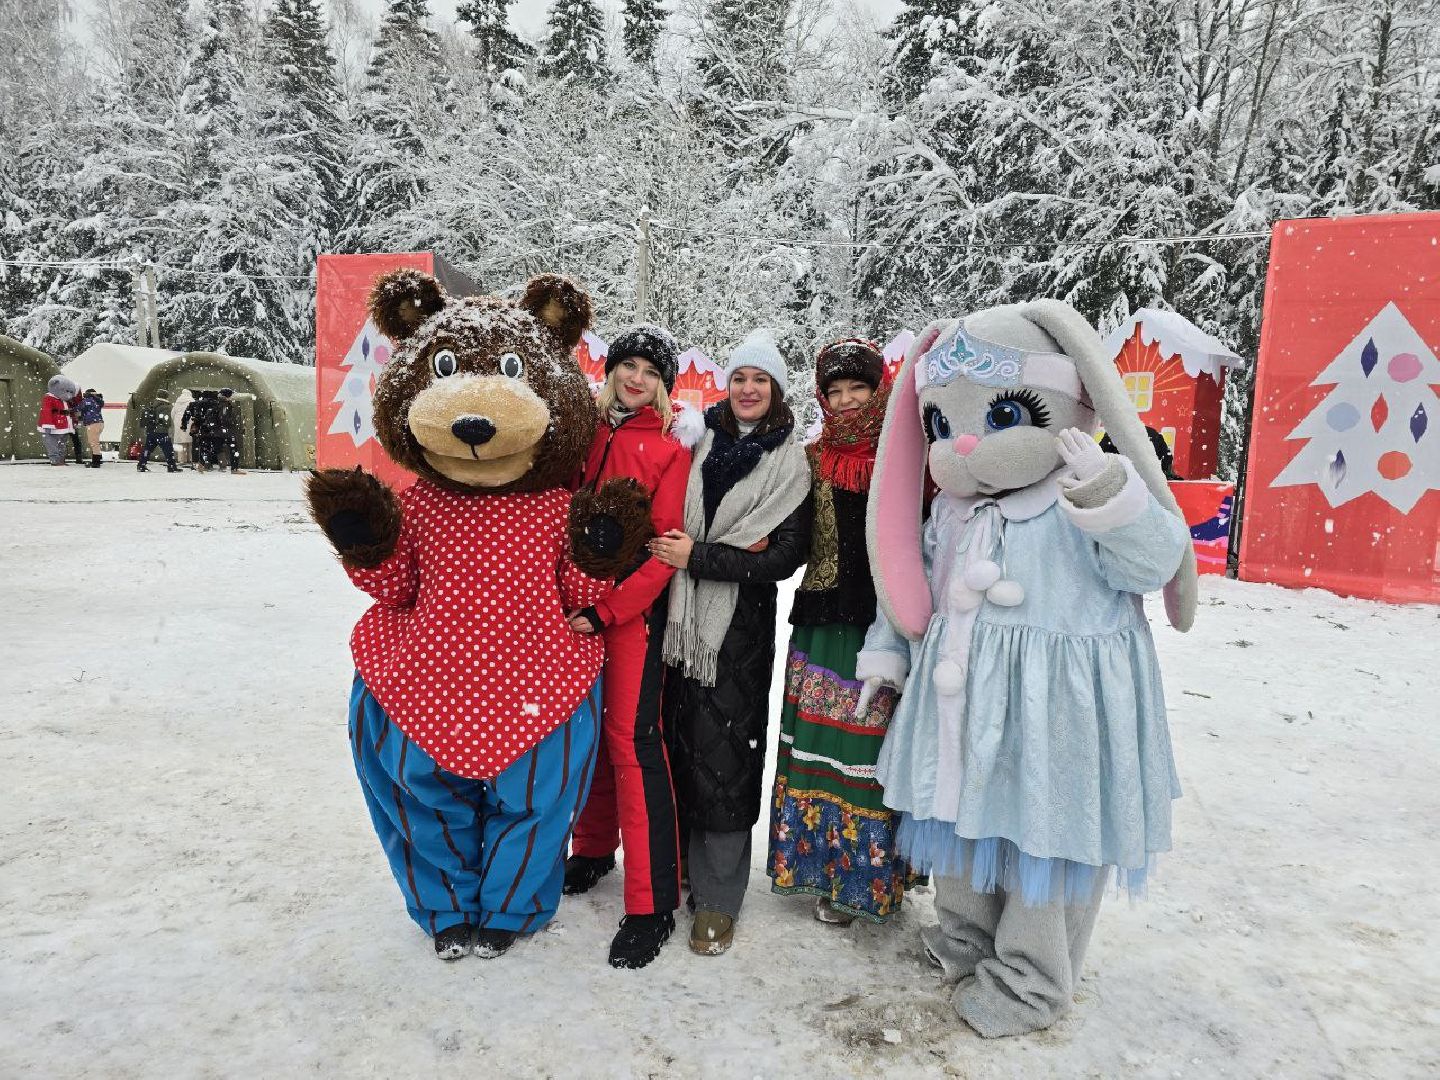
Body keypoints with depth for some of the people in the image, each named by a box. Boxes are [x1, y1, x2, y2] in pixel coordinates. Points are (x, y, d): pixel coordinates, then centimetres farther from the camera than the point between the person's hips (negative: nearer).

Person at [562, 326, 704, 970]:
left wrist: (609, 609, -17)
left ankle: (653, 904, 0)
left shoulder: (671, 444, -2)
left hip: (632, 604, -5)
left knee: (631, 737, -8)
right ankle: (594, 851, 33)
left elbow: (665, 544, -8)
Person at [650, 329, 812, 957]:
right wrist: (736, 551, -2)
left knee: (722, 754, -2)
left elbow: (786, 556, -8)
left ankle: (718, 898, 12)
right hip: (683, 617, 3)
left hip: (741, 627, -3)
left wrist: (699, 557, -13)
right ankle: (681, 862, 27)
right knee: (680, 741, 7)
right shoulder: (700, 442, 9)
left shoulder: (790, 462, 0)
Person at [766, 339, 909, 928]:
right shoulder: (815, 457, 10)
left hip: (886, 624, -3)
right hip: (824, 623, 3)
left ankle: (870, 873, 21)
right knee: (820, 746, 7)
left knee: (874, 749, 4)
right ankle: (822, 864, 23)